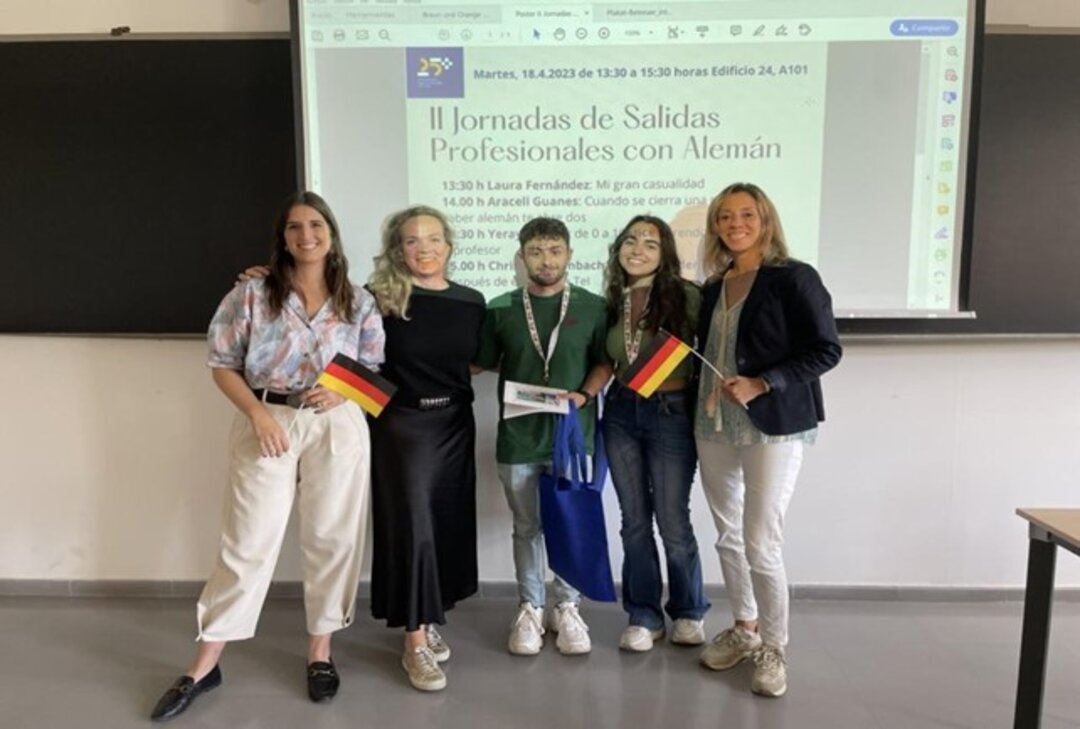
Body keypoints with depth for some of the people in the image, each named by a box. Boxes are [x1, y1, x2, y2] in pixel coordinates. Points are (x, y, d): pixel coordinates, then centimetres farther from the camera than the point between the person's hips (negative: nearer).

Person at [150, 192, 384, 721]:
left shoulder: (358, 302, 4)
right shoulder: (252, 294, 0)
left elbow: (375, 373, 8)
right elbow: (222, 365, 1)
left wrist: (340, 393, -12)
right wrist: (257, 413, -12)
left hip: (337, 427, 1)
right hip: (267, 424, -1)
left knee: (331, 538, 7)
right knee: (248, 543, 3)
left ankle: (320, 651, 25)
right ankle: (205, 664, 19)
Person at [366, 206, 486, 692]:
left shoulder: (471, 302, 5)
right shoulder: (380, 298, -8)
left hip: (454, 423, 5)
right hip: (401, 424, -5)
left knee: (448, 523, 11)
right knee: (410, 524, -3)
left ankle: (428, 620, 29)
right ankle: (415, 642, 8)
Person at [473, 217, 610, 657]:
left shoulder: (592, 307, 1)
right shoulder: (501, 309, 1)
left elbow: (603, 363, 4)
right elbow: (484, 365, 7)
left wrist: (584, 395, -11)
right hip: (519, 436, 0)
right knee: (527, 528, 12)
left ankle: (567, 609, 27)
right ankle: (530, 609, 27)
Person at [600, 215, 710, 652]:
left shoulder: (686, 296, -10)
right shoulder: (612, 301, 5)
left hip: (671, 414, -4)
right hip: (620, 413, 4)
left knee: (672, 521, 6)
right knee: (634, 520, 12)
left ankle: (688, 612, 29)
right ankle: (643, 616, 27)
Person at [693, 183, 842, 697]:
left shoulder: (794, 277, -6)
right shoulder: (713, 288, 12)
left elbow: (826, 349, -11)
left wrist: (761, 384, -19)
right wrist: (704, 404, 3)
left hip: (773, 426, -6)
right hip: (714, 426, 6)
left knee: (761, 543, -5)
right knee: (728, 537, 13)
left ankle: (774, 649, 15)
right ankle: (744, 630, 31)